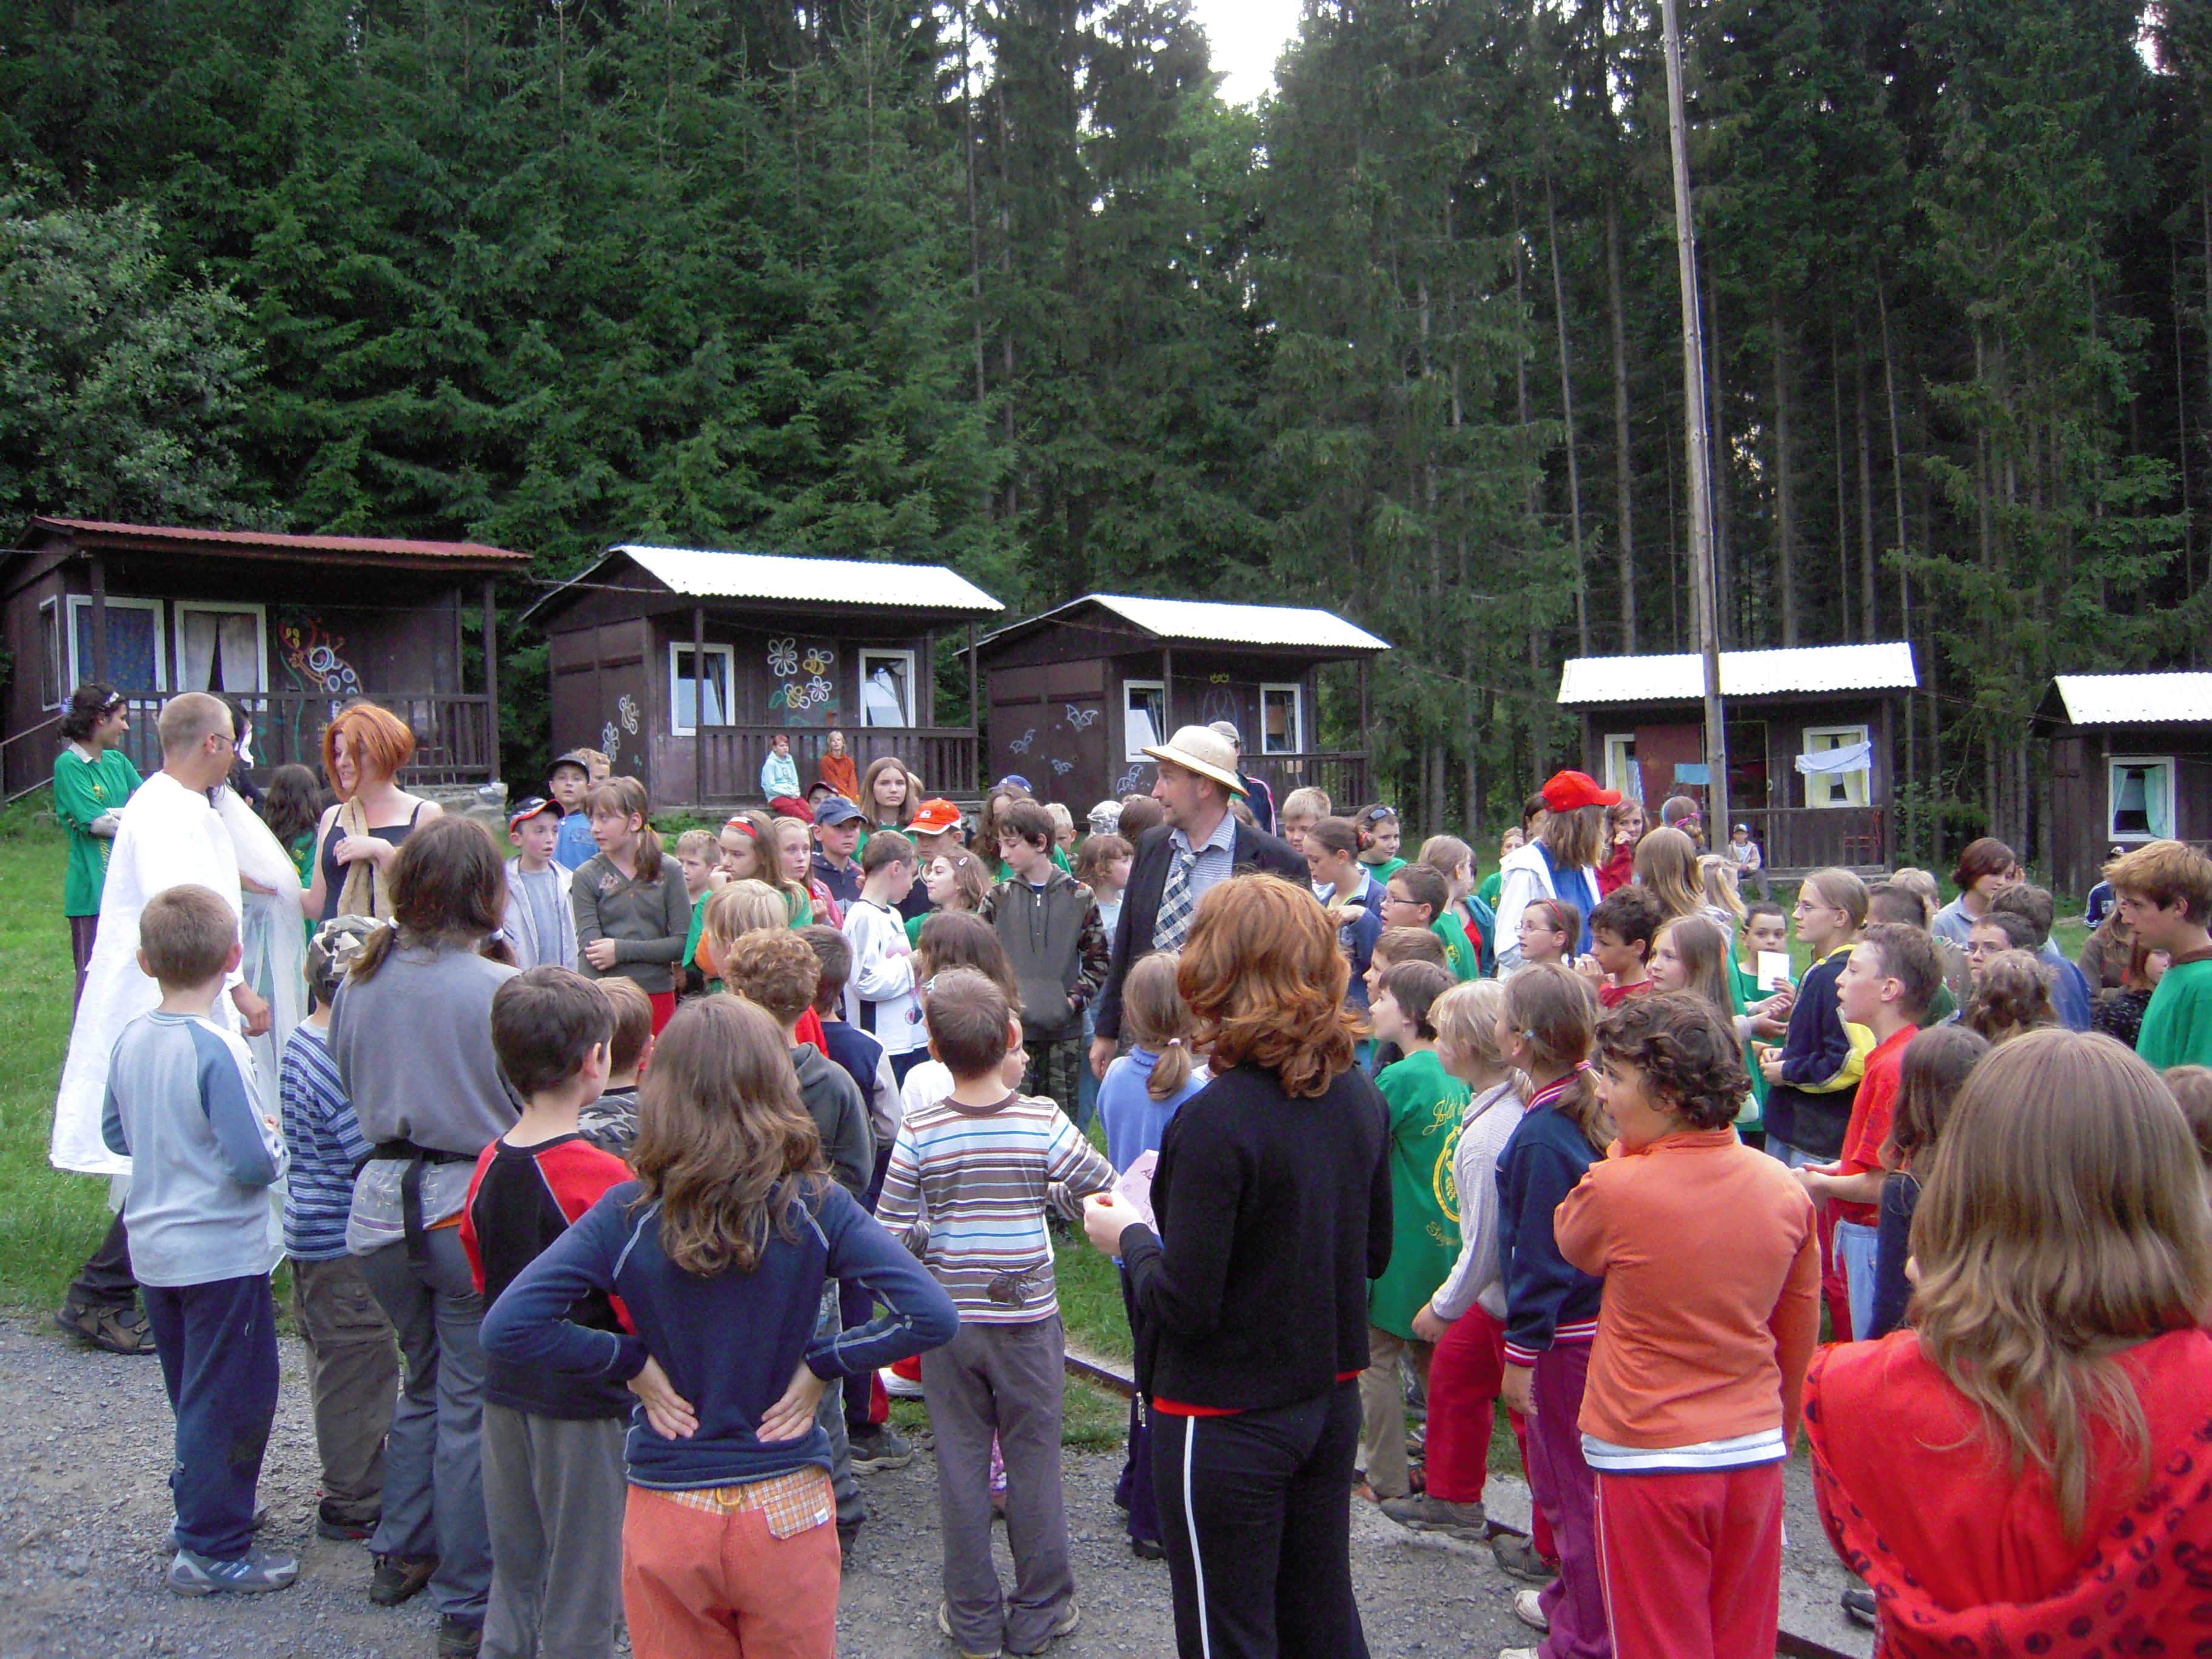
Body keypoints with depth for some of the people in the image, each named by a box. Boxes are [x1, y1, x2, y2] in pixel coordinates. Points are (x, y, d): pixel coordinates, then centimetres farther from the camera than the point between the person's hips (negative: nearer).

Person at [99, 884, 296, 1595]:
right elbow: (253, 1163, -24)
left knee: (193, 1393, 22)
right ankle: (213, 1549, 11)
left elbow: (115, 1135, 13)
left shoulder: (131, 1041, 0)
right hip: (222, 1253, -8)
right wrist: (276, 1146, -4)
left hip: (154, 1249, 8)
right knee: (231, 1399, 4)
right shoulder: (217, 1049, -23)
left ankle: (198, 1507, 36)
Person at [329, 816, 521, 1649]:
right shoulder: (499, 988, -17)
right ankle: (468, 1604, 16)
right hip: (476, 1211, -5)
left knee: (422, 1383, 25)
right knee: (471, 1406, 6)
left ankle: (400, 1555, 38)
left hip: (381, 1205, 6)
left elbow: (349, 1084, 13)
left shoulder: (360, 980, 0)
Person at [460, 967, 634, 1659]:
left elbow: (484, 1279, 12)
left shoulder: (487, 1167, -1)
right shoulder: (600, 1178, -21)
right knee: (581, 1601, 7)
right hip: (585, 1399, -6)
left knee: (513, 1582, 20)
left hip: (505, 1389, 7)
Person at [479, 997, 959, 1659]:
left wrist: (632, 1360, -8)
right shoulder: (815, 1207, -13)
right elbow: (930, 1316, -20)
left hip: (667, 1518, 0)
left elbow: (509, 1328, -18)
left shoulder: (626, 1214, -12)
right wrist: (820, 1363, -9)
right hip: (788, 1513, 0)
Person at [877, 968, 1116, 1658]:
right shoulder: (1043, 1122, -13)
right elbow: (1107, 1188, -3)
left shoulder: (920, 1131, -12)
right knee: (1034, 1464, 12)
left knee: (960, 1466, 12)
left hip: (948, 1322, 1)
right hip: (1027, 1318, 0)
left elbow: (892, 1233, -9)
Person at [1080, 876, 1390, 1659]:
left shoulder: (1217, 1119, -25)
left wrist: (1131, 1236, -4)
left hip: (1227, 1422, -7)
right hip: (1331, 1401, 7)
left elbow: (1185, 1307, -22)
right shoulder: (1359, 1094, -3)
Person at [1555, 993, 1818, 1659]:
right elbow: (1800, 1336, 7)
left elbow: (1570, 1241, 5)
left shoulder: (1615, 1188, -19)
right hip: (1755, 1452, 5)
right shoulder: (1783, 1187, -4)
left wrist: (1623, 1148, 3)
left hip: (1648, 1460, -5)